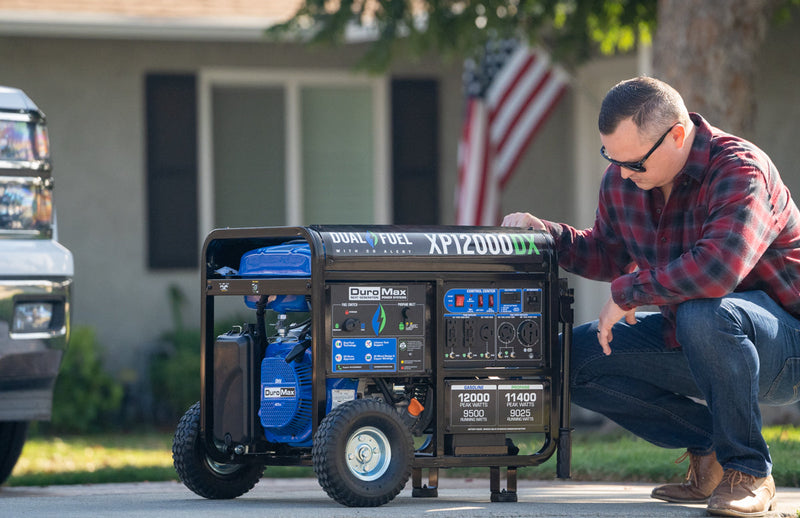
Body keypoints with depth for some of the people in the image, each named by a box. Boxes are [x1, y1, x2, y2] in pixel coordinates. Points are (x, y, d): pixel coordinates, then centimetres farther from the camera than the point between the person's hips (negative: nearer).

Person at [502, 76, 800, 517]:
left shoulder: (741, 171, -25)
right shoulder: (621, 182, 0)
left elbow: (717, 268, -41)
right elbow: (607, 254, 19)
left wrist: (627, 293, -29)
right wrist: (549, 234, 0)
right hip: (688, 342, 8)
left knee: (704, 315, -40)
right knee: (579, 357, -4)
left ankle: (748, 473, -21)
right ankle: (709, 454, 0)